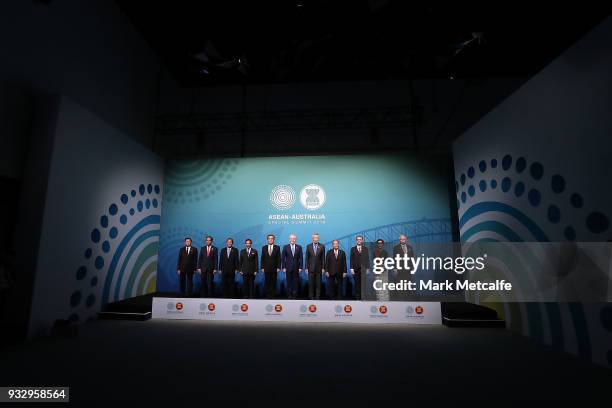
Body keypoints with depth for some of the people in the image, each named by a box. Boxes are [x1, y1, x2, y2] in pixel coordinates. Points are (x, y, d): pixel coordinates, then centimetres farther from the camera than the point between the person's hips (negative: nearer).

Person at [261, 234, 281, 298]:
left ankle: (273, 295, 10)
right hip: (266, 268, 1)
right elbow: (262, 258, 6)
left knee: (273, 282, 2)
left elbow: (279, 258, 0)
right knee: (267, 282, 4)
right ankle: (268, 295, 13)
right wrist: (262, 267, 0)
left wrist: (278, 267, -6)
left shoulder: (277, 247, 2)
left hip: (274, 268, -1)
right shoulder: (264, 248, 6)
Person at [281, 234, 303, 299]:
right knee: (289, 282, 4)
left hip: (296, 268, 1)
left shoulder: (299, 247, 4)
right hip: (288, 267, -1)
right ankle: (289, 295, 14)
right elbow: (283, 258, 1)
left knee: (295, 282, 3)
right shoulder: (285, 247, 1)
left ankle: (294, 295, 12)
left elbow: (301, 258, 3)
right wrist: (283, 267, -5)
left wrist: (300, 267, -4)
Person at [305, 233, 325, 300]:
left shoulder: (322, 246, 1)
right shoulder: (308, 246, 2)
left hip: (319, 268, 0)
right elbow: (307, 258, 3)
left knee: (318, 283, 4)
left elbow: (323, 258, 1)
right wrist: (306, 267, 0)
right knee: (311, 283, 4)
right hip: (311, 268, 0)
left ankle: (317, 296, 12)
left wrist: (323, 268, -2)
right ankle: (311, 296, 14)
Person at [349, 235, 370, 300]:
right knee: (357, 284, 1)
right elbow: (351, 259, 4)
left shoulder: (365, 249, 9)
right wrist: (352, 269, -3)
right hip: (356, 270, 0)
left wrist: (367, 268, 0)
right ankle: (357, 297, 9)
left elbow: (367, 259, 7)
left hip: (364, 269, 0)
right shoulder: (353, 249, 8)